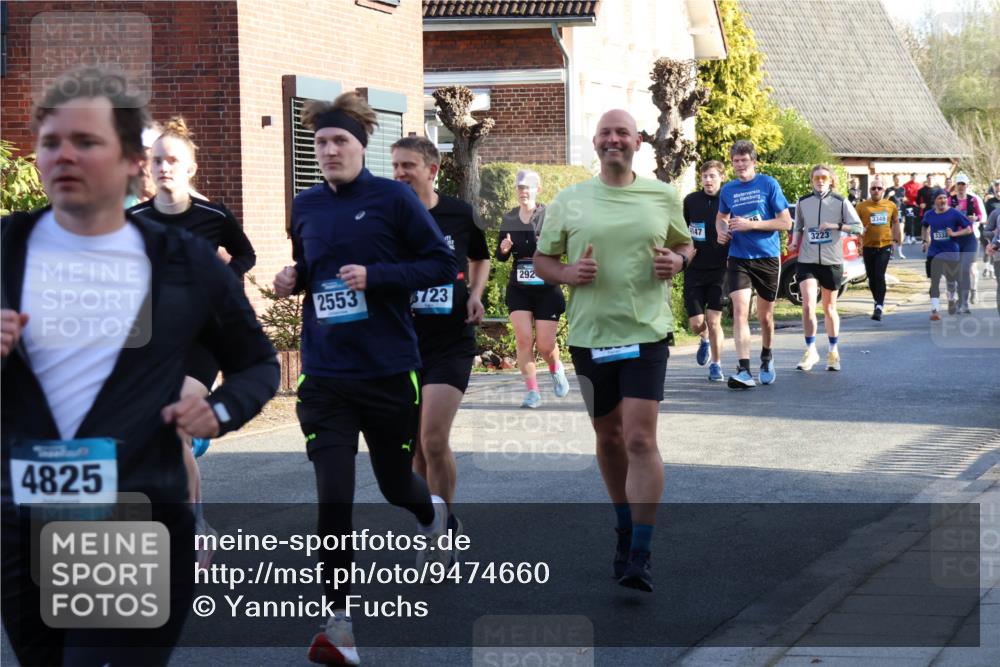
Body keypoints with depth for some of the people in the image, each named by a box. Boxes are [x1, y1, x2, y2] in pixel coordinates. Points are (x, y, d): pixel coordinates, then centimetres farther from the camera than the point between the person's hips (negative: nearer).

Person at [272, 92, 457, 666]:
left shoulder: (394, 198, -7)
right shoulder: (305, 206, 6)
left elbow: (444, 264, -7)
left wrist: (375, 276, -18)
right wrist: (293, 280, -1)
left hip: (390, 372, -2)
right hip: (325, 376, 2)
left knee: (396, 483, 15)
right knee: (333, 498, -8)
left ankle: (432, 515, 53)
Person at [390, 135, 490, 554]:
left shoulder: (461, 215, 0)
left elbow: (480, 258, 19)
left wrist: (476, 294, 2)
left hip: (451, 342, -2)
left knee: (434, 440, -14)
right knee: (415, 446, 7)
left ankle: (443, 524, 4)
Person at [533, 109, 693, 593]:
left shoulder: (663, 197, 4)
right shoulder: (569, 202, 3)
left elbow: (685, 245, 18)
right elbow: (541, 261, 9)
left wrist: (677, 261, -5)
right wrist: (568, 274, -12)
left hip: (646, 333, -2)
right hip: (590, 335, 2)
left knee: (640, 438, -13)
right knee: (609, 437, 15)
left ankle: (640, 555, -10)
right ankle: (625, 529, 36)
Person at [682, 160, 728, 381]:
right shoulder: (691, 201, 4)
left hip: (719, 269, -2)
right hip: (694, 270, 2)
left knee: (713, 320, -5)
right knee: (696, 323, 1)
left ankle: (716, 365, 12)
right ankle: (705, 339, 37)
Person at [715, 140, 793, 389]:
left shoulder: (768, 184, -5)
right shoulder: (728, 190, 6)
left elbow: (786, 222, -7)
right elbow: (721, 217, 25)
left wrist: (751, 224, -16)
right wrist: (721, 231, 1)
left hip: (767, 257, -1)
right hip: (738, 258, 1)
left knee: (765, 316, 10)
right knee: (740, 311, -15)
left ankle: (766, 358, 38)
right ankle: (744, 370, -21)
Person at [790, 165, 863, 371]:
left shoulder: (841, 203, 0)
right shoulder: (803, 203, 5)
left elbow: (858, 227, -4)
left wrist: (835, 225, -18)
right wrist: (794, 241, -2)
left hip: (832, 262, -1)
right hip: (807, 261, 1)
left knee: (829, 309, 10)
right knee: (808, 306, -14)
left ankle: (833, 352, 25)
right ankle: (810, 351, -3)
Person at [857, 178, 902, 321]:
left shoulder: (891, 205, 4)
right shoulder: (862, 206, -1)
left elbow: (895, 223, 16)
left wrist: (896, 240, 12)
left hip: (885, 245, -1)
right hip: (868, 246, 1)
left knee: (879, 276, -14)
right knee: (872, 277, 10)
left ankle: (879, 307, -15)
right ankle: (878, 301, 32)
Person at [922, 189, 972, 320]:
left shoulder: (954, 214, -7)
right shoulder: (929, 215, 4)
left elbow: (969, 229, -6)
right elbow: (925, 227, 26)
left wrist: (954, 233, -18)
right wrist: (926, 241, 18)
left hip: (951, 252, -2)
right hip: (934, 253, 2)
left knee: (951, 280, 12)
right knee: (934, 282, -7)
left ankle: (951, 300, 43)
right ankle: (935, 310, -10)